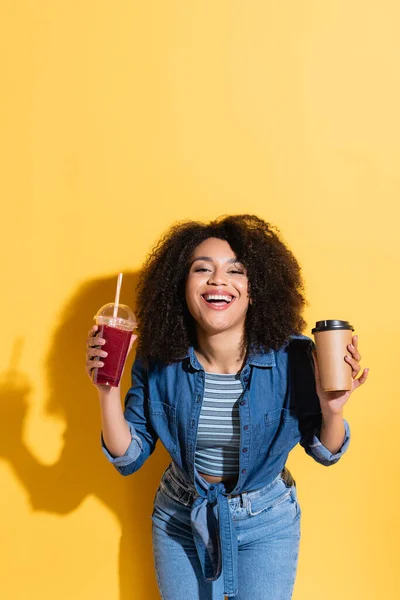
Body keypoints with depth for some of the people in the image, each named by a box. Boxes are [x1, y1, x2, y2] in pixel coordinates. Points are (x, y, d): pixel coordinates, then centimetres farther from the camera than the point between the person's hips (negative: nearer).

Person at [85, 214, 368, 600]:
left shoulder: (291, 358, -22)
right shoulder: (158, 362, -18)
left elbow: (324, 453, -9)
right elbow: (128, 459, -10)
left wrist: (331, 411, -30)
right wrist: (108, 391, -25)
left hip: (267, 524, -1)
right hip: (180, 520, 1)